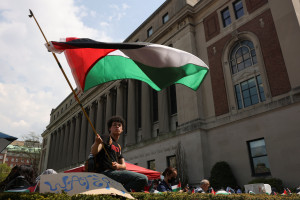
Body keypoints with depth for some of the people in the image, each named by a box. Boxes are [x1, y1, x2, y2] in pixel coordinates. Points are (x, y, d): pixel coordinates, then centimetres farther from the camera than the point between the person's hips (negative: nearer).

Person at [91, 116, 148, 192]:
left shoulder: (118, 147, 24)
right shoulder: (106, 138, 3)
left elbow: (123, 165, 17)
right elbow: (94, 152, -15)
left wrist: (118, 166, -7)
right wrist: (97, 143, -37)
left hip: (114, 172, 8)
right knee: (143, 179, -21)